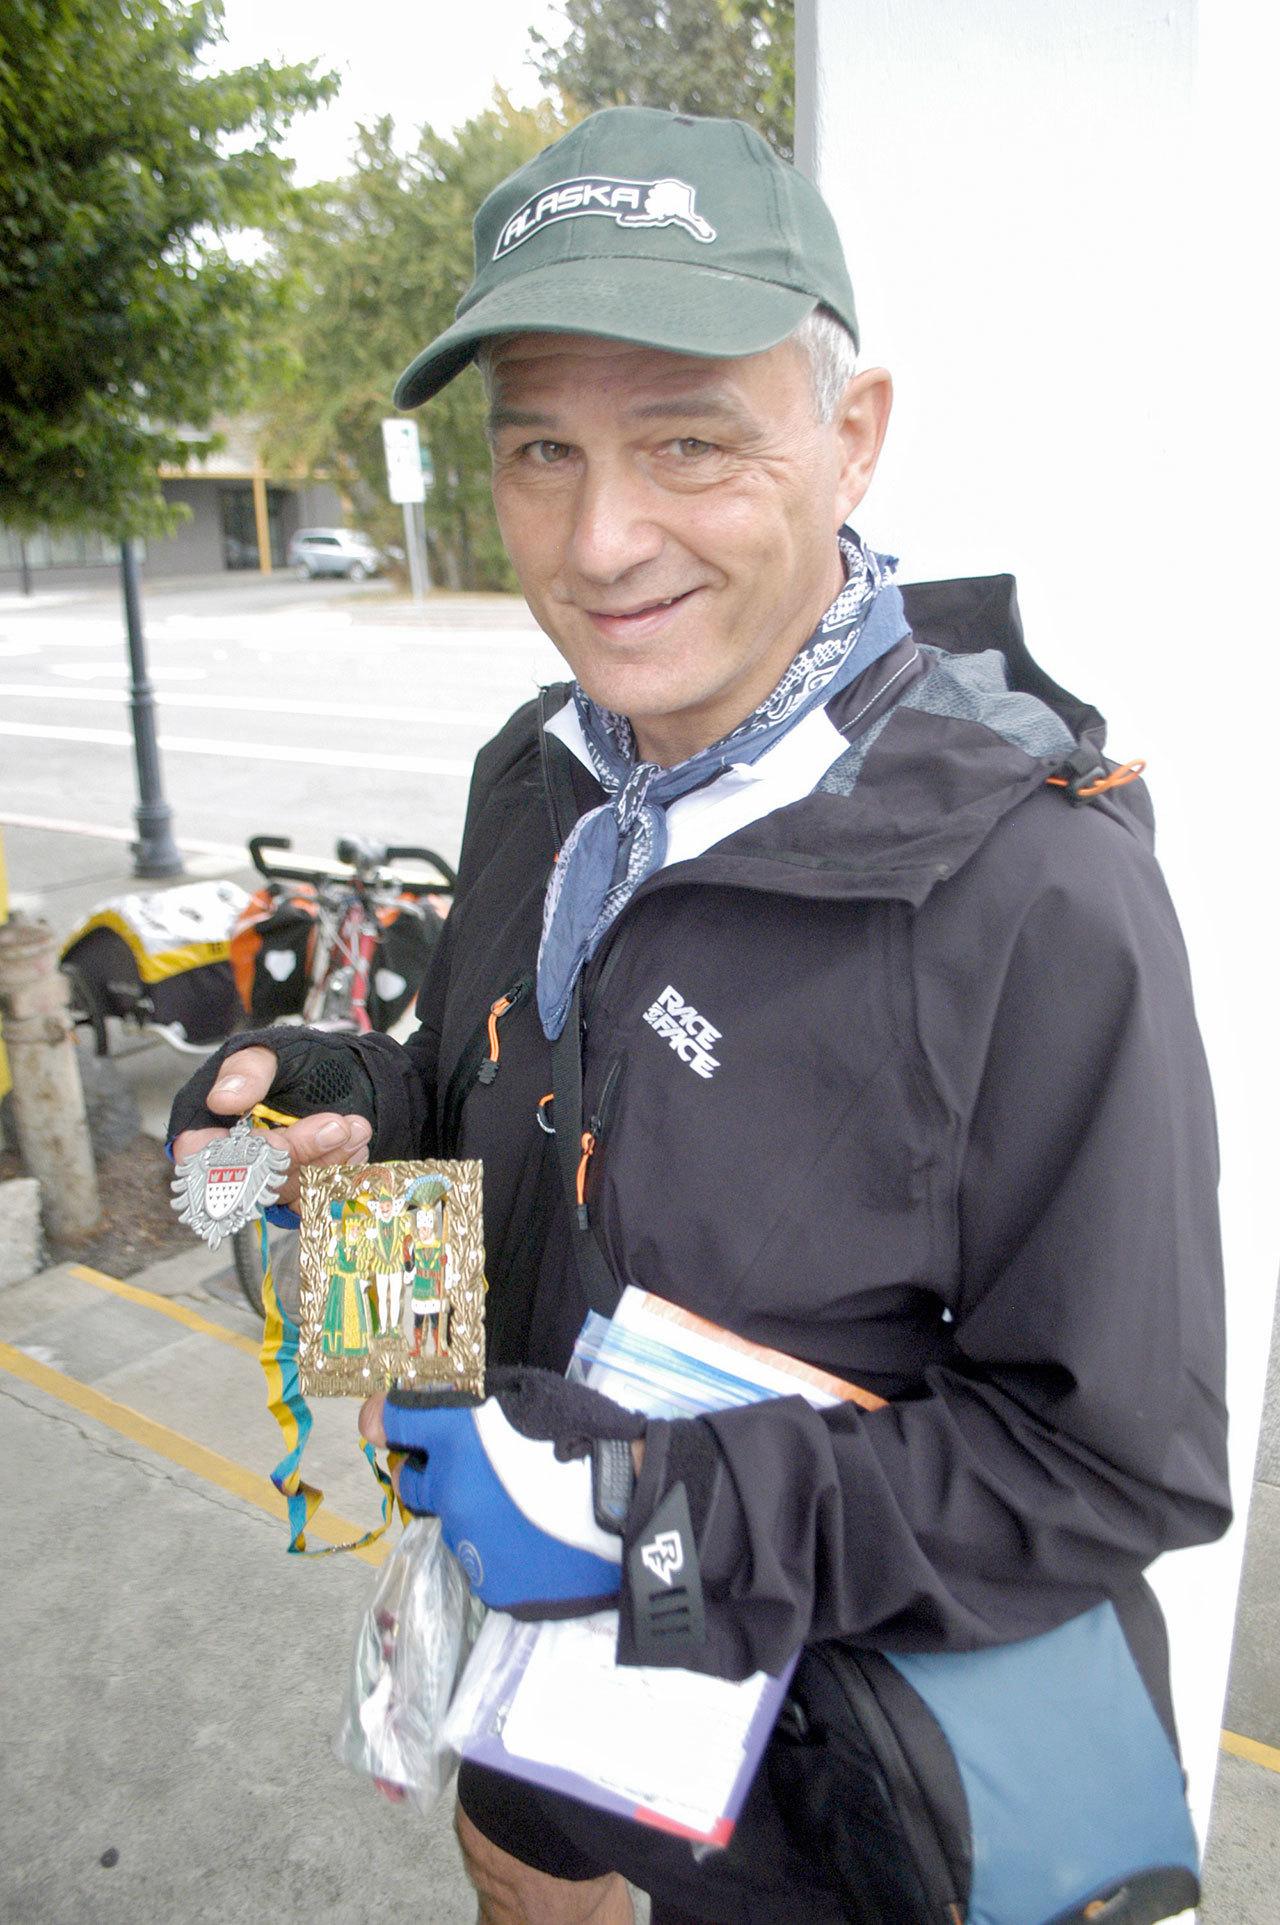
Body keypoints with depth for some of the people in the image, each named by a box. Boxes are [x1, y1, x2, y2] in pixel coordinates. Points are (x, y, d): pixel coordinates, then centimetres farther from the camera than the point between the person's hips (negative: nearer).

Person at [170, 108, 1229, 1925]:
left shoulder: (1036, 894, -30)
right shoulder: (539, 779, -7)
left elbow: (1117, 1467, -23)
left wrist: (658, 1499, -29)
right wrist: (351, 1109, -14)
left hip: (842, 1733, -6)